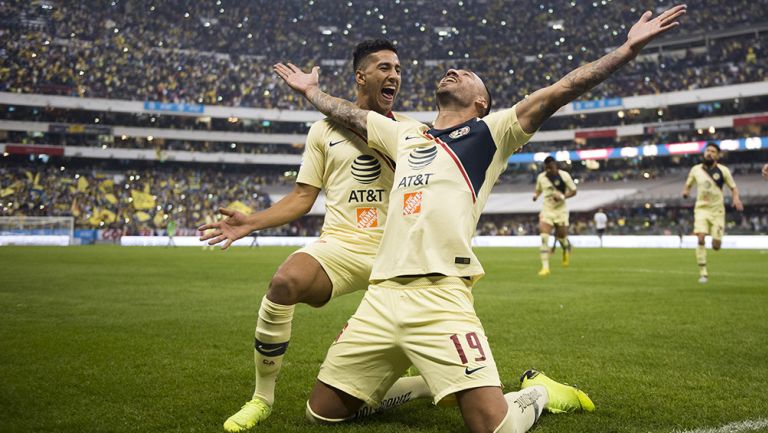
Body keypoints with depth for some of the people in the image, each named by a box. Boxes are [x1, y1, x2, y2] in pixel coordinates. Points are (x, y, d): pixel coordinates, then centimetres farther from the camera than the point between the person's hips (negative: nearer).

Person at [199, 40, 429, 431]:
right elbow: (302, 197, 10)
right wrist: (250, 222, -3)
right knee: (284, 282, -33)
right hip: (341, 243, -1)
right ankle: (262, 398, -13)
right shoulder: (325, 130, 10)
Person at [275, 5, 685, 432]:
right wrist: (310, 90, 46)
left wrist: (629, 47, -7)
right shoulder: (406, 135, 22)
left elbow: (559, 91, 0)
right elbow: (349, 113, 36)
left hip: (441, 299, -5)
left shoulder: (490, 132, 9)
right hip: (381, 297, 6)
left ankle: (538, 392, 20)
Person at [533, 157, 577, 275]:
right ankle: (545, 267, -13)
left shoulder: (564, 175, -7)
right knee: (544, 238, -14)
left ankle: (567, 249, 44)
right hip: (546, 210, 1)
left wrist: (562, 196, -20)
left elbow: (574, 191, -2)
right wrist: (535, 195, -5)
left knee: (561, 237, 4)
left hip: (560, 210, -1)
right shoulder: (541, 177, 1)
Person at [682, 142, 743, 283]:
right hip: (701, 208, 0)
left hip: (717, 210, 0)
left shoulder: (723, 170, -4)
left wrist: (736, 198, -16)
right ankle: (703, 273, -15)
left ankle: (716, 240, 38)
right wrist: (685, 191, -7)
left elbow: (733, 187, 4)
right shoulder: (696, 169, 1)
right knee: (701, 238, -21)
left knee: (716, 246, -3)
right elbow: (688, 184, 16)